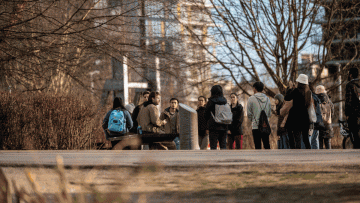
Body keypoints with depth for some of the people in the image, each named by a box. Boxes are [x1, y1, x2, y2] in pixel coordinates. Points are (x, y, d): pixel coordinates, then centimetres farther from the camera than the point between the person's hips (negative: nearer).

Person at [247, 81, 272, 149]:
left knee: (258, 147, -3)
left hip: (256, 126, -4)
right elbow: (269, 113, 14)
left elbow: (249, 114, -2)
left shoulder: (251, 99, -5)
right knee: (267, 146, 7)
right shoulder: (267, 99, 8)